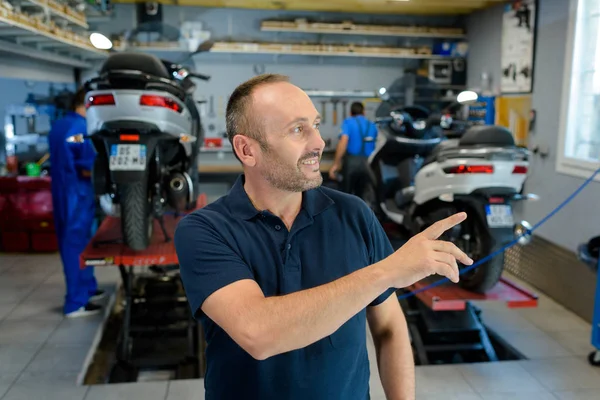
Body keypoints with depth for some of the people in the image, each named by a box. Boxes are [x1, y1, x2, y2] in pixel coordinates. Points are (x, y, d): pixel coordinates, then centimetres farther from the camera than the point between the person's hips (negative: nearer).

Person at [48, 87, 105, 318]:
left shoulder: (57, 126, 11)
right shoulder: (83, 128, -17)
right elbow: (88, 169, -20)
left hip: (61, 191, 9)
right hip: (78, 193, -9)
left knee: (71, 243, 17)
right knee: (78, 244, -3)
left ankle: (87, 288, 32)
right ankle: (76, 302, 4)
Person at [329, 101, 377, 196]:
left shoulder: (348, 122, 3)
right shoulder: (372, 126, 17)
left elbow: (344, 141, -14)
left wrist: (336, 164, -15)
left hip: (351, 161, -4)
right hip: (368, 164, 4)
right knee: (360, 195, 12)